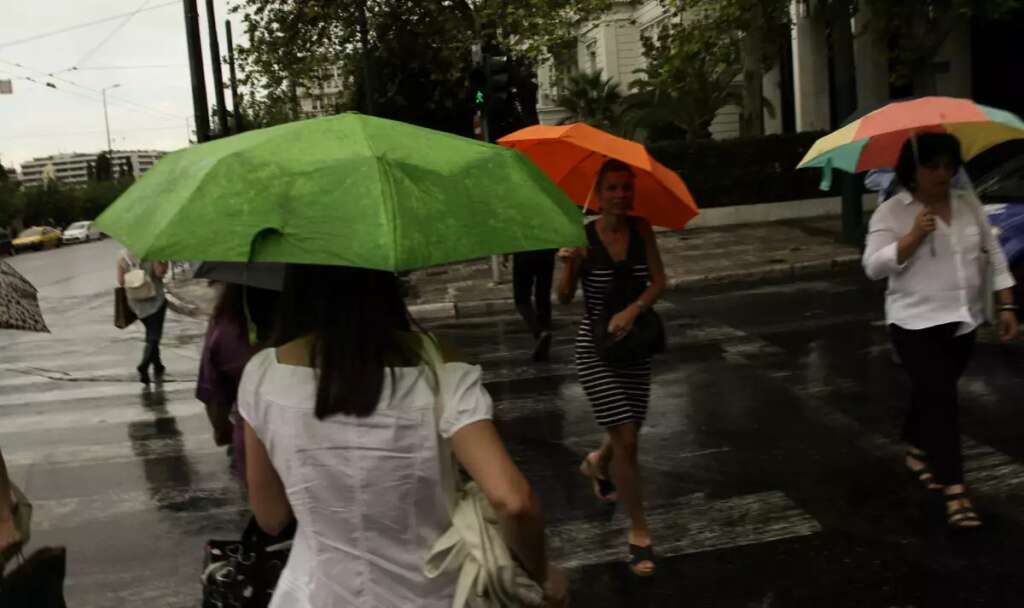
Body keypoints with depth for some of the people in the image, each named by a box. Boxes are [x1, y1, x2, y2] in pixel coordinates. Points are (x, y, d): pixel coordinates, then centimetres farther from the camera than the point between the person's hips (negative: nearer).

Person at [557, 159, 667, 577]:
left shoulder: (641, 228, -4)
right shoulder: (583, 236, -13)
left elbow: (659, 281, -7)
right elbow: (564, 299, -13)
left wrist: (634, 310, -24)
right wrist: (569, 266, -32)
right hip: (595, 349, -4)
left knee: (628, 431, 17)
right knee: (626, 439, -9)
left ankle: (597, 464, 53)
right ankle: (639, 531, 7)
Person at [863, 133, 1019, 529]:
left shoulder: (969, 204, 5)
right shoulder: (890, 213, -8)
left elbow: (994, 254, 10)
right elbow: (873, 267, -14)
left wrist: (1007, 305, 5)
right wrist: (913, 236, -24)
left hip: (964, 320, 5)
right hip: (916, 323, -5)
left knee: (934, 393, 17)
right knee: (939, 398, -11)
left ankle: (917, 452, 42)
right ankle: (955, 491, -10)